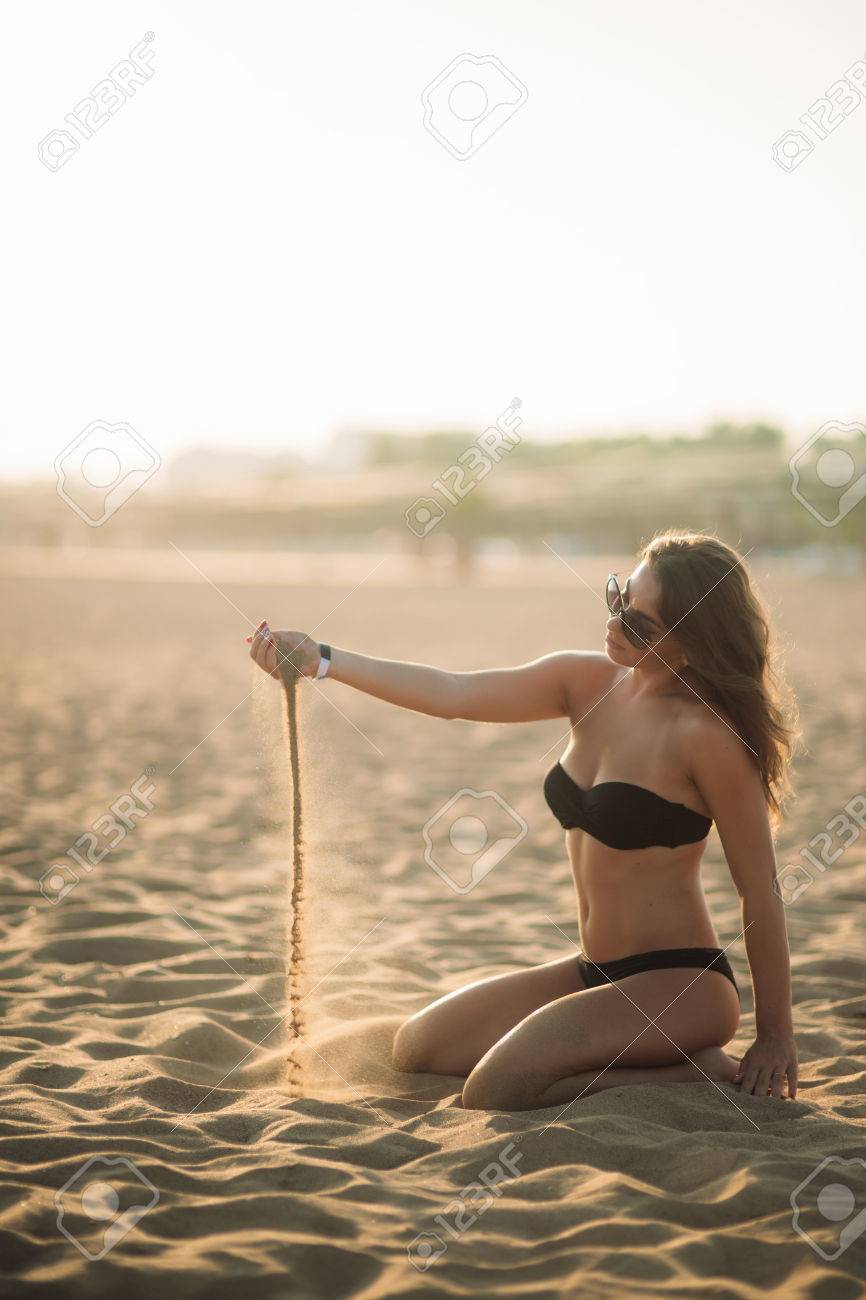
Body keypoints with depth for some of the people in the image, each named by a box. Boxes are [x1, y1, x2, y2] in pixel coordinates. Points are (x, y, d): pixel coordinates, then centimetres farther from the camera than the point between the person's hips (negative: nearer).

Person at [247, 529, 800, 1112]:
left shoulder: (705, 733, -19)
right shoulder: (586, 683, 1)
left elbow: (761, 891, -15)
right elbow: (454, 693, -2)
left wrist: (776, 1036, -10)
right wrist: (320, 659, -10)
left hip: (679, 985, -9)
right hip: (597, 974, 9)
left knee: (498, 1087, -23)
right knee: (417, 1049, 15)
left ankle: (704, 1072, -5)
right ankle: (649, 1056, 15)